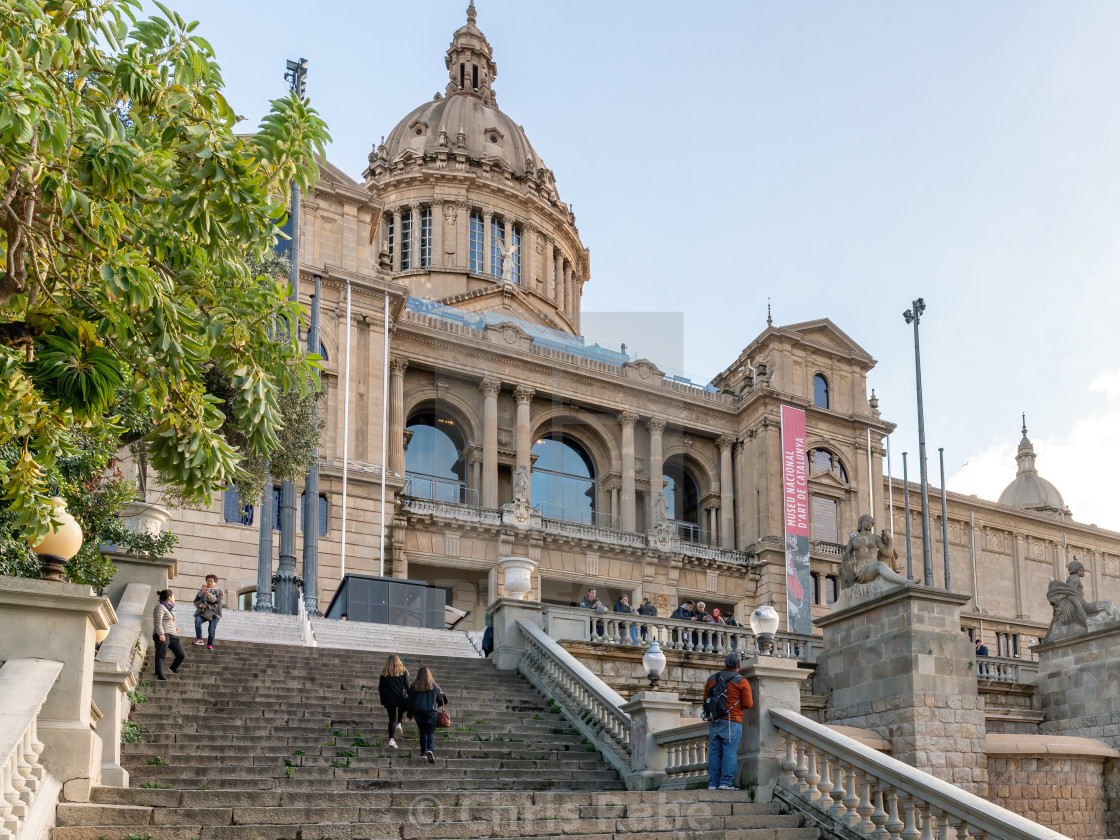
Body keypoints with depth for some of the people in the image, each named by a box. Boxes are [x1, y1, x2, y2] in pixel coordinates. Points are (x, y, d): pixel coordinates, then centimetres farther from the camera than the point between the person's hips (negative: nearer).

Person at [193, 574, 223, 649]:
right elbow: (196, 601, 16)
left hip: (213, 613, -2)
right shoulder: (201, 591, 21)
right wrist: (201, 604, -7)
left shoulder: (219, 592, 10)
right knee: (197, 621, -29)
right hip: (202, 612, 2)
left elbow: (216, 600, -10)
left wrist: (207, 593, -21)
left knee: (211, 631, -9)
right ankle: (199, 639, -26)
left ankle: (210, 645, 4)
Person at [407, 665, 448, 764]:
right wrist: (436, 706, 31)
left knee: (422, 732, 16)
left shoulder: (413, 687, 0)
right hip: (431, 712, -1)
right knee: (431, 733, -3)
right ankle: (430, 750, -26)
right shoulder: (434, 686, 1)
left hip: (418, 712, 1)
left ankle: (423, 752, 15)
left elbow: (410, 701, 3)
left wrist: (410, 714, 12)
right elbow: (440, 699, 10)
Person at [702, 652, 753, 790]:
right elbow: (748, 704, -4)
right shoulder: (742, 682, -2)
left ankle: (713, 783, 6)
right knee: (730, 751, -3)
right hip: (732, 722, -4)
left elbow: (706, 700, 16)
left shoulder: (712, 679, 11)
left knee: (714, 752, 6)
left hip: (713, 722, 4)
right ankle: (726, 782, -8)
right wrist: (752, 700, 17)